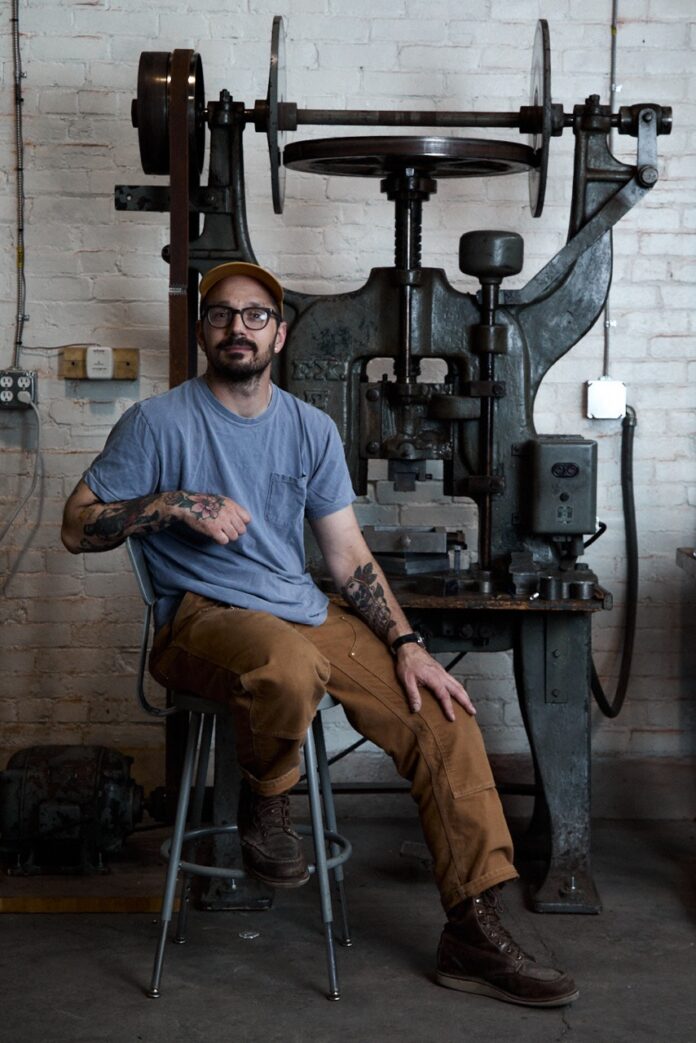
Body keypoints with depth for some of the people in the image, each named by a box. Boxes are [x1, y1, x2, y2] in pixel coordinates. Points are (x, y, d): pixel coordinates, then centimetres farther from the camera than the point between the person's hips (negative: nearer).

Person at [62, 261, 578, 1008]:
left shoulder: (312, 429, 12)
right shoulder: (160, 422, -2)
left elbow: (349, 558, 10)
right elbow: (77, 527, -2)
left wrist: (406, 646, -3)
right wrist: (175, 504, -17)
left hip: (309, 615, 5)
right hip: (204, 617, -5)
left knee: (445, 719, -11)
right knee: (290, 665, -41)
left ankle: (474, 937, -2)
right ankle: (265, 804, -6)